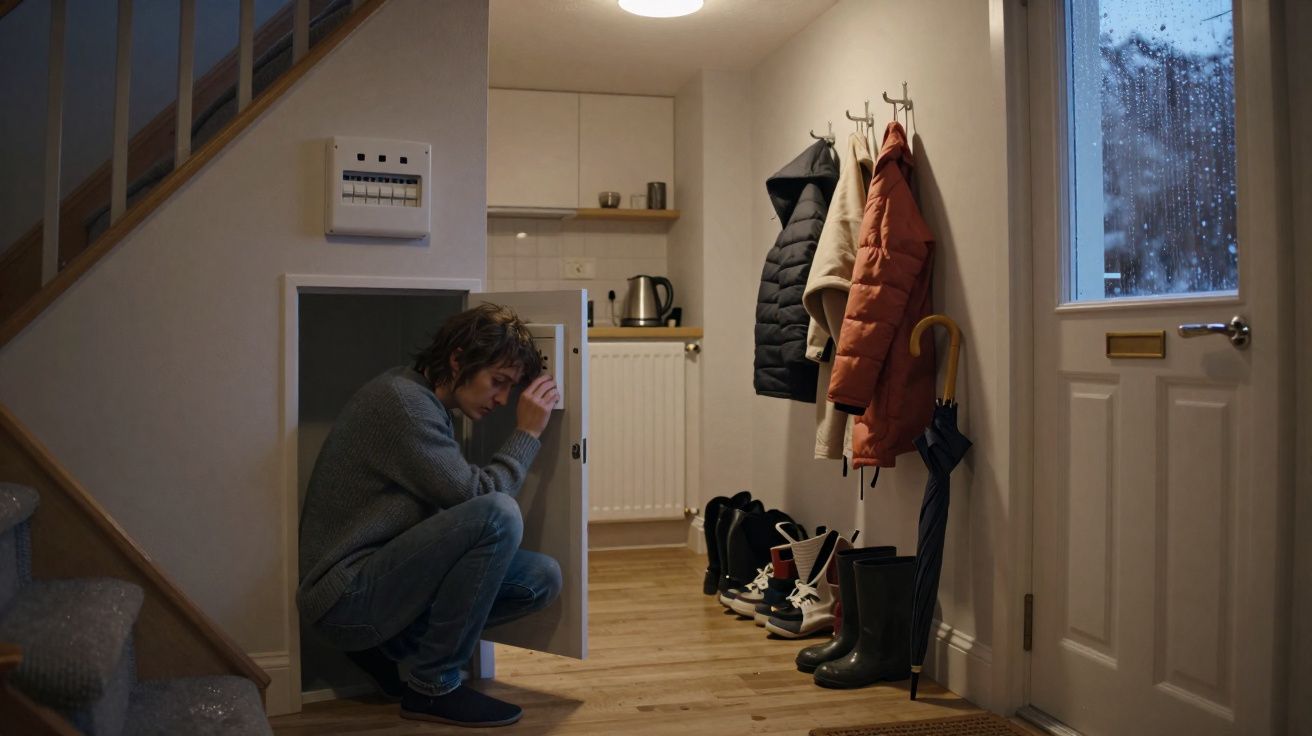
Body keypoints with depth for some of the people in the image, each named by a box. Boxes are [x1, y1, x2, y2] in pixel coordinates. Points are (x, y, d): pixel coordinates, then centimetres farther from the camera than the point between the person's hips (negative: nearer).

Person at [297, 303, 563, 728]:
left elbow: (458, 507, 14)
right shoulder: (402, 400, -18)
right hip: (346, 596, -9)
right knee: (499, 514, -27)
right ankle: (433, 685, -11)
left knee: (542, 579, 0)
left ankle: (385, 642, 9)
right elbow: (474, 497, -20)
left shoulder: (431, 404, 12)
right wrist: (527, 433, -11)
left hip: (383, 577, 10)